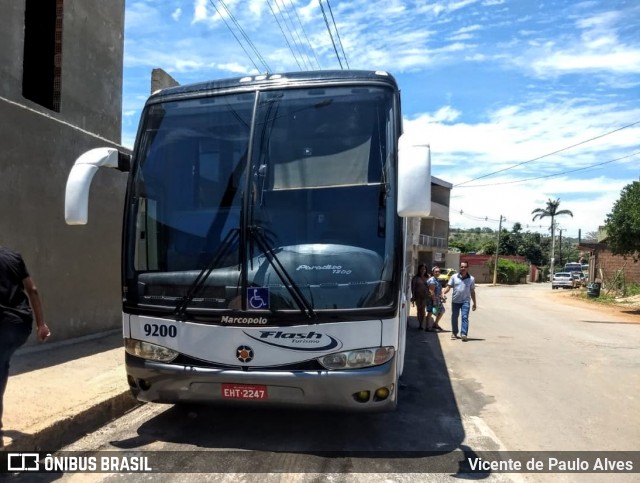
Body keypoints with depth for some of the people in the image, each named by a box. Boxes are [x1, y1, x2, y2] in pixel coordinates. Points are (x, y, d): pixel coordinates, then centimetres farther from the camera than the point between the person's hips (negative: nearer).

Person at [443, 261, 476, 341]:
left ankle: (464, 334, -15)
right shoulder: (454, 277, 3)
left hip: (465, 301, -1)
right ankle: (454, 333, 25)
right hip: (455, 301, 1)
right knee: (454, 317, 10)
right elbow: (448, 286, 0)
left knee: (465, 317, -12)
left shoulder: (471, 279, 5)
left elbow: (472, 292, 10)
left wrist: (474, 303, 11)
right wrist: (443, 293, -20)